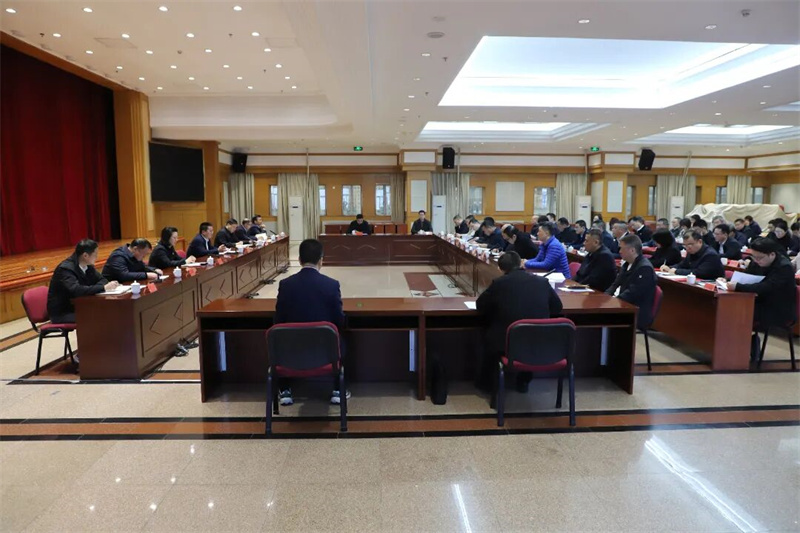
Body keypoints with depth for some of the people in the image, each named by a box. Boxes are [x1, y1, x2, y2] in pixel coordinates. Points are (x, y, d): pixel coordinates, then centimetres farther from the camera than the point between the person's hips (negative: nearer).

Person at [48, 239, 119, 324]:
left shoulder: (88, 265, 0)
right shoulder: (65, 269, -22)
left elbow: (101, 279, 8)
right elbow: (76, 290, -36)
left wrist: (107, 285, -17)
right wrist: (104, 288, -36)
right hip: (62, 313, -7)